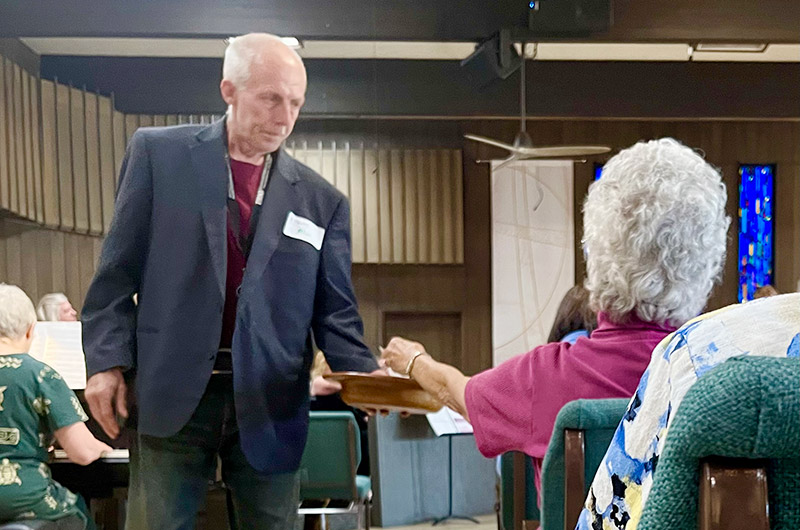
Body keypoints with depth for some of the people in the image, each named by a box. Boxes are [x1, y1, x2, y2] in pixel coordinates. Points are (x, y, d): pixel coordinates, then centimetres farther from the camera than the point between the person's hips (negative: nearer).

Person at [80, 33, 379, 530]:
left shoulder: (322, 200, 5)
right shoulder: (158, 152, 2)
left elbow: (335, 311, 3)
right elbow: (119, 269, 3)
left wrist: (363, 375, -15)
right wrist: (107, 361, -3)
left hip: (270, 401, 2)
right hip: (171, 391, -1)